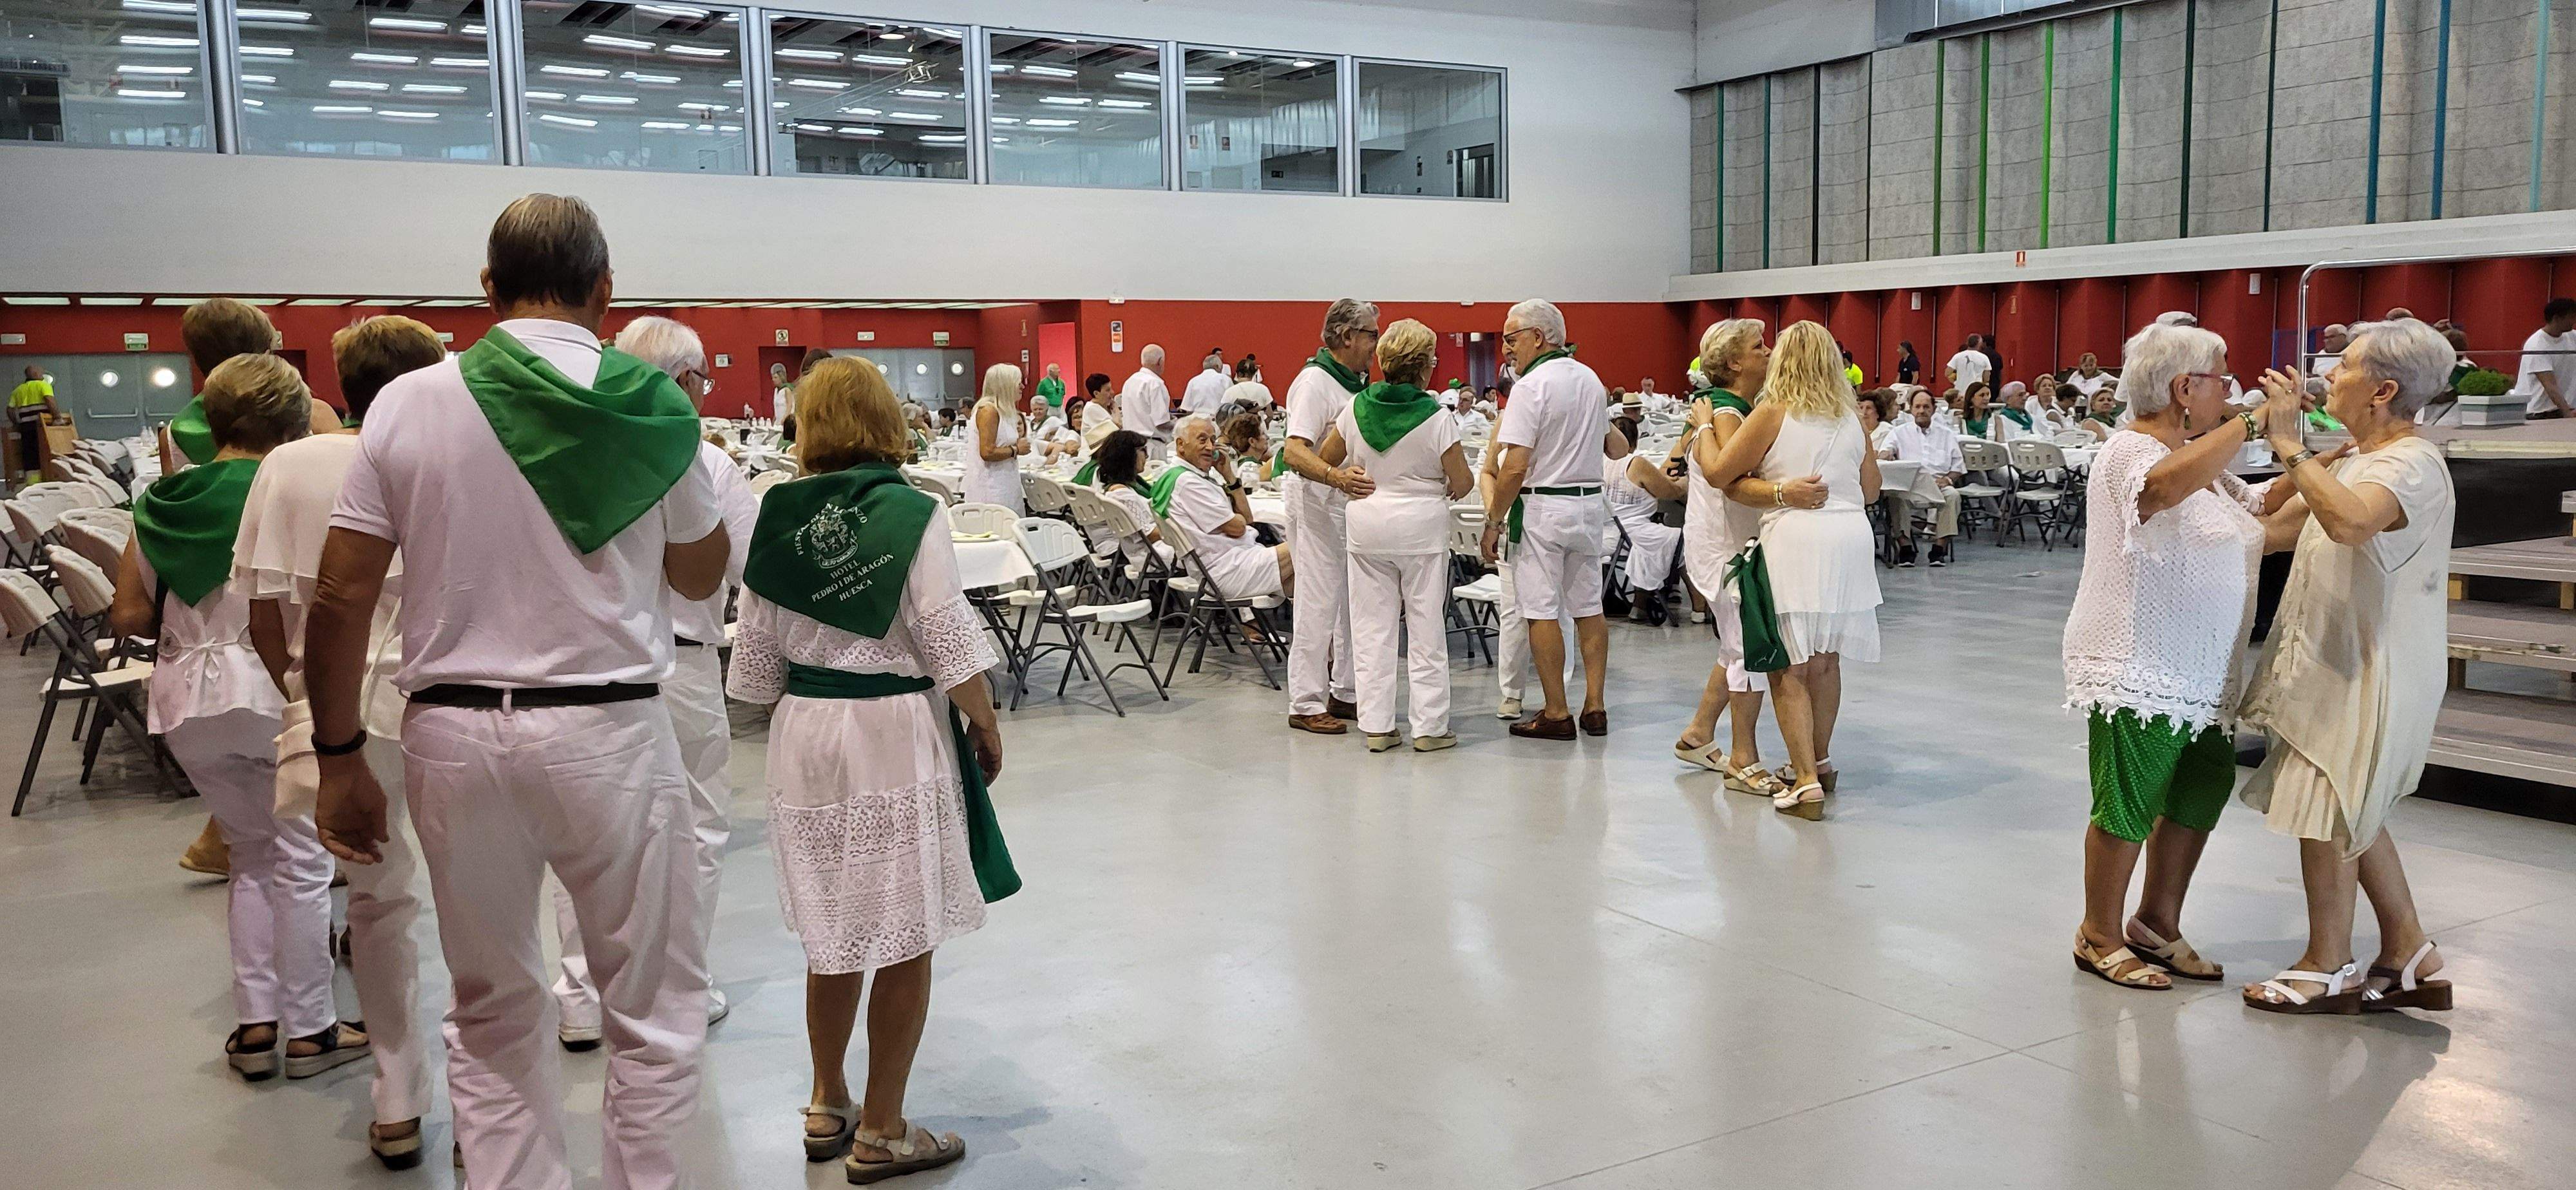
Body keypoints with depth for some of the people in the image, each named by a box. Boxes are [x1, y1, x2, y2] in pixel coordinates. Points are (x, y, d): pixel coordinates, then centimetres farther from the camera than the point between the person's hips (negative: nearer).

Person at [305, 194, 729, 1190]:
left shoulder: (409, 404, -1)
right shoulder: (651, 407, -4)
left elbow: (340, 597, -2)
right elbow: (702, 576, 9)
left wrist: (338, 756, 7)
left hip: (453, 734, 2)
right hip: (606, 732, -2)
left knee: (492, 1016, 17)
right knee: (653, 1014, 10)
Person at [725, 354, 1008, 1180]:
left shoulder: (777, 520, 2)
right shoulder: (912, 514, -10)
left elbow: (756, 656, 6)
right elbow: (951, 643, -12)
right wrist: (986, 724, 2)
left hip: (804, 735, 5)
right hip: (896, 733, -5)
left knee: (833, 932, 19)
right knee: (906, 941, 7)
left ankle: (828, 1109, 32)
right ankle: (881, 1134, 15)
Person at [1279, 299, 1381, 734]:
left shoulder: (1357, 381, 14)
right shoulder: (1314, 381, -16)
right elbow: (1295, 452, -28)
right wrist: (1338, 477, -43)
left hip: (1353, 502, 10)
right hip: (1318, 504, -10)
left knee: (1354, 601, 13)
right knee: (1319, 604, -7)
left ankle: (1347, 692, 23)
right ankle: (1306, 705, -1)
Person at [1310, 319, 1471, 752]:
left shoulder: (1356, 408, -2)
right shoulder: (1435, 417, -12)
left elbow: (1324, 458, 10)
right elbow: (1462, 483, -8)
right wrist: (1446, 489, 14)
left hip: (1367, 524, 3)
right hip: (1421, 526, -3)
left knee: (1372, 627, 9)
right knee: (1426, 627, 6)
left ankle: (1376, 725, 11)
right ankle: (1429, 726, 10)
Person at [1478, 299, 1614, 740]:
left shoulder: (1532, 386, -14)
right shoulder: (1591, 380, 10)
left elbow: (1515, 467, -18)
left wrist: (1494, 522, -11)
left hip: (1542, 507, -7)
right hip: (1590, 504, 7)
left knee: (1542, 612, -1)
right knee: (1589, 608, 11)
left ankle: (1556, 713, 2)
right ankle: (1595, 707, 14)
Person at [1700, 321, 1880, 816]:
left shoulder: (1774, 412, -6)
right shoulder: (1851, 419, 10)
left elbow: (1718, 473, -7)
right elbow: (1871, 489, 19)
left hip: (1796, 539, -5)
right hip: (1851, 536, 6)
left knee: (1789, 667, 0)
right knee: (1825, 659, 19)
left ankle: (1806, 782, -4)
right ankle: (1819, 761, 32)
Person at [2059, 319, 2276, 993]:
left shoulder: (2201, 461, 17)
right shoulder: (2132, 451, -15)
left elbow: (2264, 520, 22)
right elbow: (2167, 486, -39)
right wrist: (2248, 423, -34)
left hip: (2196, 675, 10)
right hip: (2138, 671, -10)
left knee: (2200, 793, 16)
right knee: (2128, 806, 0)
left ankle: (2158, 926, 31)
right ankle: (2100, 938, 15)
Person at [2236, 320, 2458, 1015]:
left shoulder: (2412, 465, -20)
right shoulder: (2359, 460, 12)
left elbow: (2350, 522, -42)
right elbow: (2281, 527, 21)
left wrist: (2291, 446, -35)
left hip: (2369, 670, -10)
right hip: (2337, 662, 10)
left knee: (2325, 814, 0)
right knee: (2349, 814, 16)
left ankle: (2330, 970, 14)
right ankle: (2409, 958, 26)